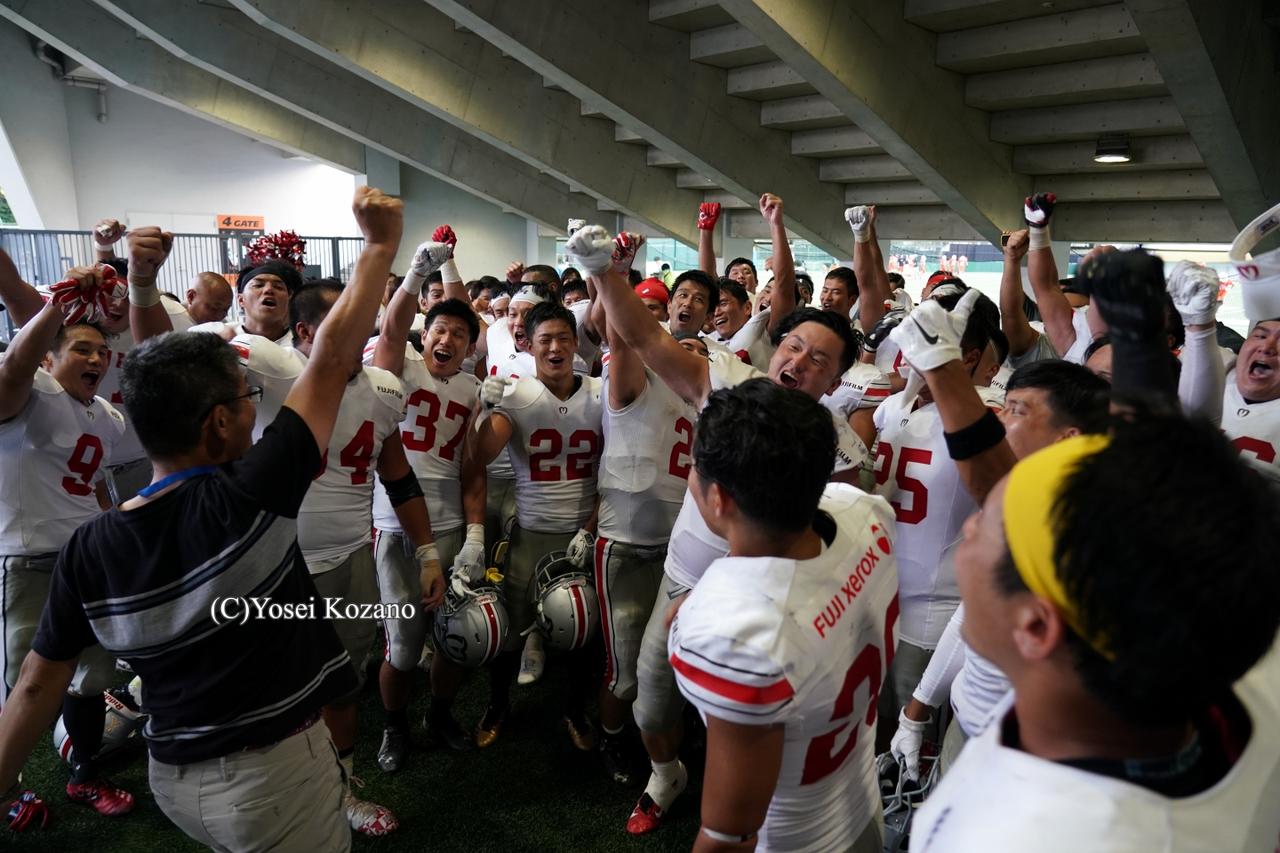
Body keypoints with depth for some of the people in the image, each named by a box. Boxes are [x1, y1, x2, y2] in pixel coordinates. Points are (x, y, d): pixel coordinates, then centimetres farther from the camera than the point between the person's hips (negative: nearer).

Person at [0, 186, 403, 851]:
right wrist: (381, 244, -12)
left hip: (174, 779, 6)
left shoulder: (88, 548, -8)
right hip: (274, 778, -5)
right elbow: (332, 355, -19)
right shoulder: (248, 499, -23)